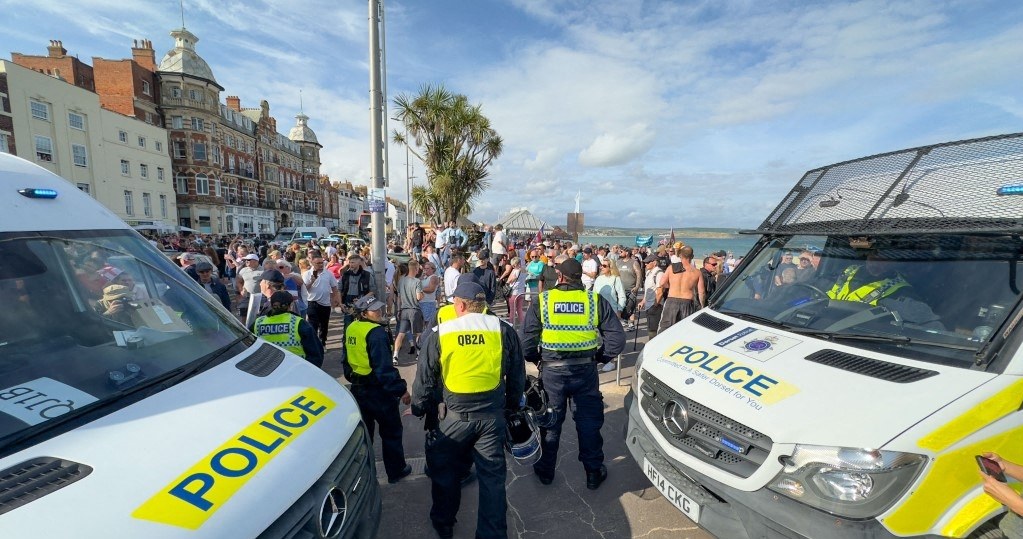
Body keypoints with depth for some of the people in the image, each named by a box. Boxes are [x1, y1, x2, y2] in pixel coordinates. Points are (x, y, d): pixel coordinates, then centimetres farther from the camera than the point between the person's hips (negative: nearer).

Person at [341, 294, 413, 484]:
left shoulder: (350, 329, 2)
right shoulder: (376, 332, -24)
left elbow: (345, 360, 14)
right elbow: (384, 367, -27)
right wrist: (401, 390, -22)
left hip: (357, 389, 8)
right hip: (378, 390, -7)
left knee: (363, 430, 22)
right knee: (391, 431, 11)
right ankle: (396, 471, 25)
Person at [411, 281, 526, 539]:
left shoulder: (438, 335, -8)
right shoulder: (504, 331, -4)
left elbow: (424, 379, 1)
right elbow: (517, 375, 6)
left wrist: (418, 408, 17)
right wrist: (513, 404, 21)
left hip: (454, 414, 0)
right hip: (492, 414, 1)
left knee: (446, 473, 22)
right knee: (492, 476, 14)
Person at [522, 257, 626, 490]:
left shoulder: (542, 301, -7)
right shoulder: (596, 300, -3)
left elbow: (527, 341, -9)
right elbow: (617, 337, -4)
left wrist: (537, 359, 8)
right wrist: (601, 357, 10)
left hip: (552, 370, 0)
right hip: (586, 370, 1)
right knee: (589, 422, 17)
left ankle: (545, 470, 34)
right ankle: (593, 473, 31)